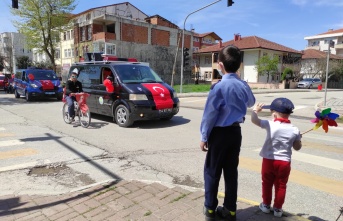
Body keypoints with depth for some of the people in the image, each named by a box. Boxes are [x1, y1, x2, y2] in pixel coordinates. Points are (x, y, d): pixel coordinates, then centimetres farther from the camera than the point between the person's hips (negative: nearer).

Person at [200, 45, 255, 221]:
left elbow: (210, 114, -15)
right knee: (231, 171, 13)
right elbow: (251, 102, 24)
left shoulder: (219, 87, -18)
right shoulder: (243, 86, 2)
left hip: (220, 133, -6)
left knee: (212, 171, 8)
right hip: (236, 131, 6)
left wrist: (204, 136, -6)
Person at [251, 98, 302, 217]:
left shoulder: (270, 124, -14)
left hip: (269, 160, -1)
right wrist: (298, 138, 21)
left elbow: (254, 120, -14)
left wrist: (255, 110, 4)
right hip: (284, 162, 2)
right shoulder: (294, 130, -4)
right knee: (281, 186, 15)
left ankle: (266, 205, 30)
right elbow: (297, 147, 4)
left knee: (267, 184, 16)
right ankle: (278, 208, 24)